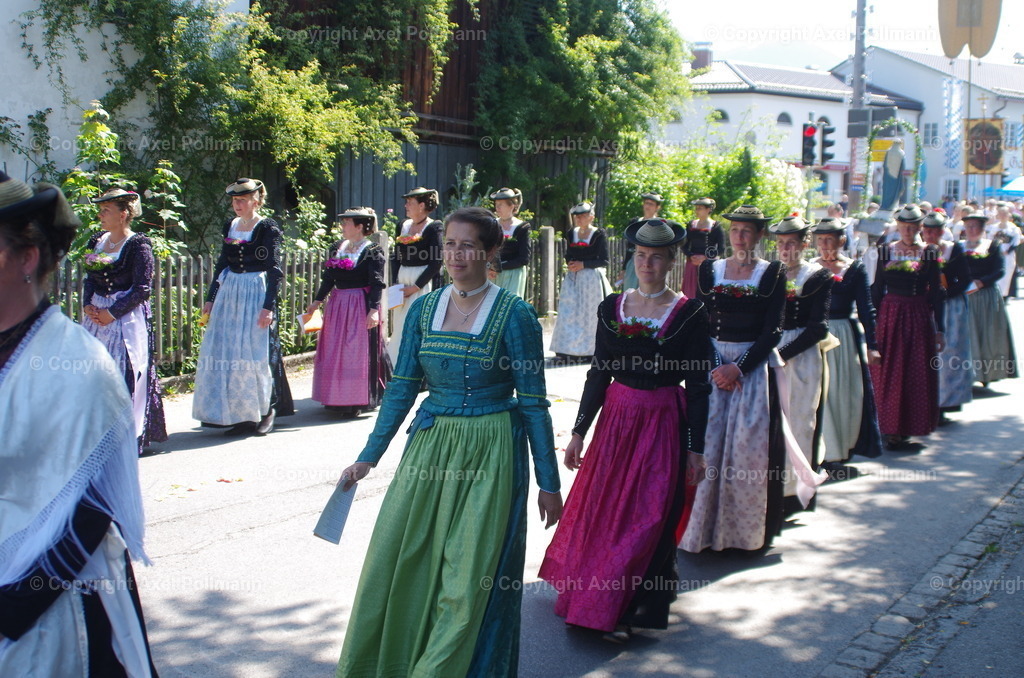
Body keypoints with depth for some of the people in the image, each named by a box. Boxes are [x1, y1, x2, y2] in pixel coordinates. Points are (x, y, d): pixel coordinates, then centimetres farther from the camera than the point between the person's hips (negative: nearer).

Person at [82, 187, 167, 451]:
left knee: (124, 374, -4)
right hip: (97, 315, 7)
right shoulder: (97, 241, 11)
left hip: (127, 318, -7)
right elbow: (90, 278, 15)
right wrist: (87, 305, -3)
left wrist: (113, 312, -15)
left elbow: (142, 289, -13)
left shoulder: (138, 245, -10)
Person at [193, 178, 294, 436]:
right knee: (225, 352, 4)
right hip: (229, 295, 6)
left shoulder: (269, 228, -7)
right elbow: (222, 265, 17)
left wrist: (268, 307, -16)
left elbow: (275, 270, -10)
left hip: (257, 295, -6)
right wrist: (210, 298, 13)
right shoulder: (230, 227, 12)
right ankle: (241, 415, 11)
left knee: (257, 353, -4)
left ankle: (266, 412, 10)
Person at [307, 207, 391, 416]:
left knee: (359, 352, -3)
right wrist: (317, 301, 10)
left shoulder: (373, 250, -8)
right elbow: (328, 278, 15)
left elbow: (376, 283, -13)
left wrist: (373, 309, -21)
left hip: (361, 306, -7)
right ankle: (338, 398, 20)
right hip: (337, 305, 7)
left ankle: (358, 401, 4)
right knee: (335, 350, 9)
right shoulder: (337, 248, 11)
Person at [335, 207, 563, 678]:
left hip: (490, 455, -4)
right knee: (398, 563, 8)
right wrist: (368, 457, 3)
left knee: (472, 577, 2)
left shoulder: (513, 315, -10)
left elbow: (533, 403, -7)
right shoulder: (424, 309, 4)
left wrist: (548, 482, -4)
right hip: (429, 447, 5)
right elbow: (402, 388, 7)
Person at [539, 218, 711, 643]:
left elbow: (699, 386, -6)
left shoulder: (690, 313, -7)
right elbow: (599, 373, 7)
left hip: (663, 425, -4)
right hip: (615, 420, 4)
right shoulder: (612, 308, 4)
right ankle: (592, 600, 27)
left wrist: (696, 448, -7)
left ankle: (630, 613, 10)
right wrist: (579, 432, 5)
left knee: (648, 520, -1)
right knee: (600, 511, 8)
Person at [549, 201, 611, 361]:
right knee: (568, 313, -1)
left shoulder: (599, 234, -5)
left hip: (592, 278, -5)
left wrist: (584, 264, -14)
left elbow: (604, 260, -8)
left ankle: (589, 350, 5)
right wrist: (570, 263, -3)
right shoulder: (571, 234, 11)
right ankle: (568, 349, 3)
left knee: (589, 312, -3)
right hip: (573, 278, 5)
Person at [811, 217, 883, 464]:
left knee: (847, 392, 5)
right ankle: (829, 451, 11)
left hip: (847, 337, 0)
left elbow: (866, 309, -1)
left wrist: (871, 345, -6)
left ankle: (846, 444, 22)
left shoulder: (855, 268, 0)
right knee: (821, 392, 0)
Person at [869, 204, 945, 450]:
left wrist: (939, 329, -2)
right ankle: (892, 429, 10)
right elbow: (877, 289, 5)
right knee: (889, 375, 1)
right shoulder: (885, 251, 4)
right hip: (890, 316, 1)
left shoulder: (930, 253, 0)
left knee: (918, 375, 1)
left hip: (920, 317, -1)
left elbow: (936, 292, 1)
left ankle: (909, 426, 13)